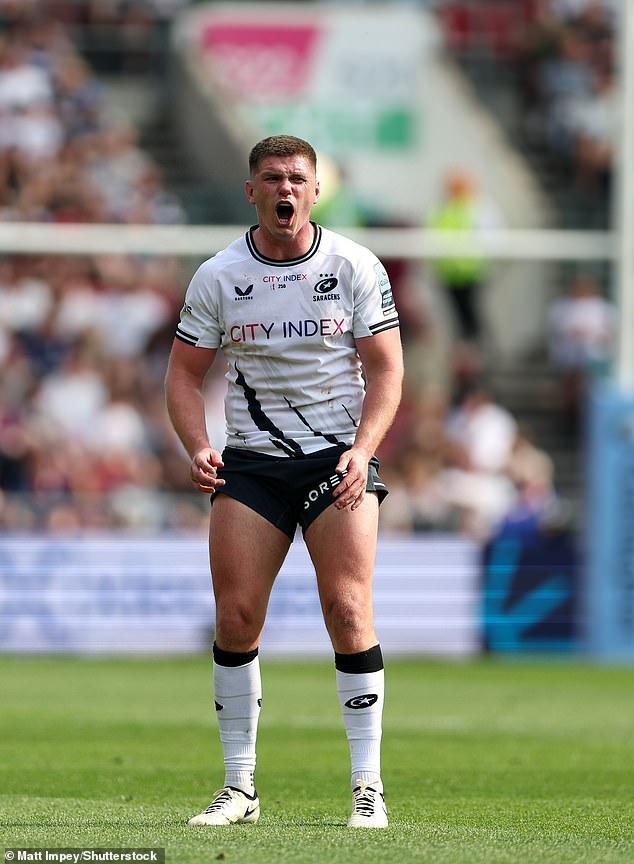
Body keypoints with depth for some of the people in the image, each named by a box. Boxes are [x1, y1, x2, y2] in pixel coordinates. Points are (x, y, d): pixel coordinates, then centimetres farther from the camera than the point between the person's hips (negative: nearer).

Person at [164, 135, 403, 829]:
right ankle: (239, 790, 5)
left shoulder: (355, 267, -1)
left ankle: (367, 788, -7)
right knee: (235, 616, -5)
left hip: (339, 456, -2)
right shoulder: (218, 276, 2)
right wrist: (198, 449, -11)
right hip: (250, 460, 2)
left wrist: (362, 450, -16)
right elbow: (184, 374, 7)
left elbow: (386, 369, 0)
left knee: (347, 612, -13)